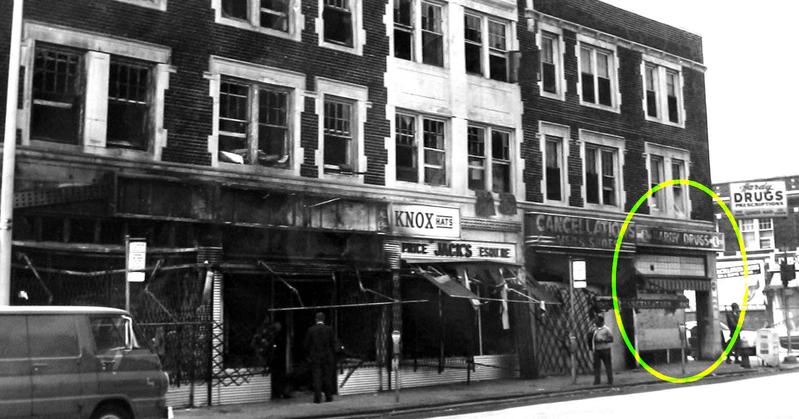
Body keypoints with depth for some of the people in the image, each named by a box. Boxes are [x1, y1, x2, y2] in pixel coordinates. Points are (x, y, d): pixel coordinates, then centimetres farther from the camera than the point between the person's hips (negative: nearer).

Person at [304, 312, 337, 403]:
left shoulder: (311, 330, -3)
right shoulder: (329, 329, -2)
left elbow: (307, 344, 0)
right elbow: (333, 344, -1)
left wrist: (309, 356, 11)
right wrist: (333, 356, 9)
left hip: (315, 358, -1)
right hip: (327, 357, 1)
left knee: (316, 378, 1)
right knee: (327, 377, 9)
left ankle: (317, 398, -3)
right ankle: (328, 396, 12)